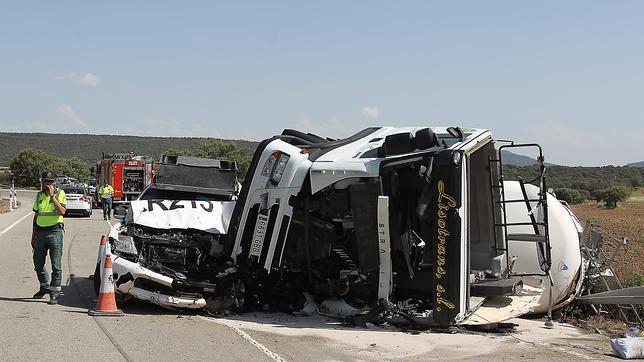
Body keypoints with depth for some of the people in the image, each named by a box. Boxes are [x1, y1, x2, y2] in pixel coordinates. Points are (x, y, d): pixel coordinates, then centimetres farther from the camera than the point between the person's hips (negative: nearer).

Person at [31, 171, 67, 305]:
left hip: (55, 231, -5)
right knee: (38, 263, 12)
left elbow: (62, 211, -17)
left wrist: (52, 195, -20)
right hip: (40, 232, 5)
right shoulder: (39, 195, 12)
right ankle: (45, 286, 32)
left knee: (56, 265, -4)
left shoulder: (60, 193, -2)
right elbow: (36, 215, 18)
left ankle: (54, 292, 0)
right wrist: (33, 236, 16)